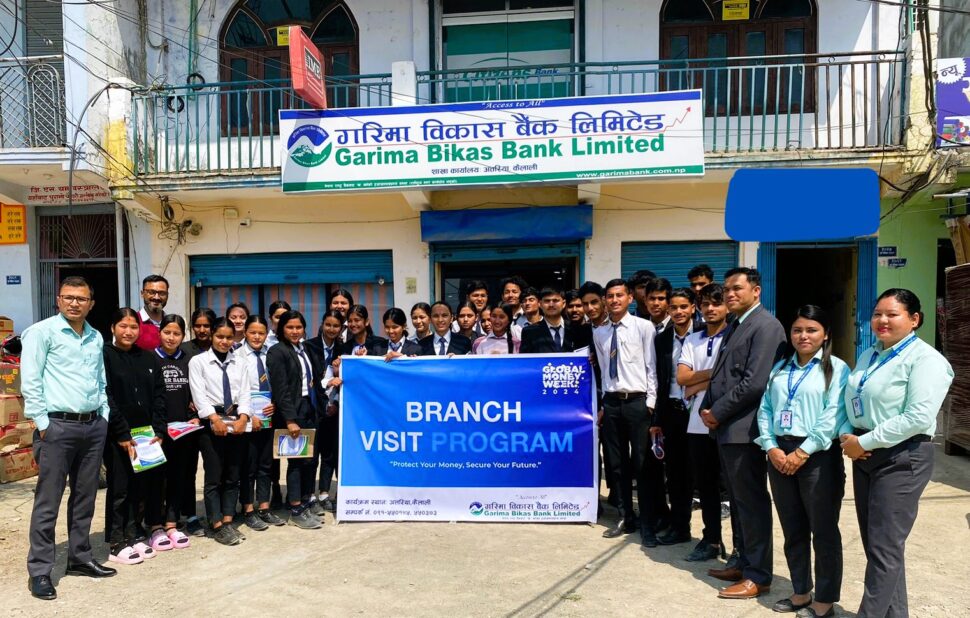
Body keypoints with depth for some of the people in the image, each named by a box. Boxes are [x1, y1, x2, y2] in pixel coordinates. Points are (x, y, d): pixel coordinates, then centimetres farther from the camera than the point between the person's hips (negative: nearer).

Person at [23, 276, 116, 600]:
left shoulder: (96, 338, 13)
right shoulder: (42, 331, -5)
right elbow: (30, 382, -9)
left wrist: (104, 416, 9)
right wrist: (43, 424, -12)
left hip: (93, 426, 6)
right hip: (58, 426, -6)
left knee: (85, 498, 14)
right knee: (47, 502, 1)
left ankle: (80, 558, 26)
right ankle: (39, 571, 11)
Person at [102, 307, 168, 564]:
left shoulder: (149, 358, 10)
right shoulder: (105, 356, -4)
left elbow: (159, 396, 8)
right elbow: (106, 397, -10)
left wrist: (158, 430, -2)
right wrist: (123, 434, -14)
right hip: (117, 435, -4)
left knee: (141, 485, 9)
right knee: (119, 488, 2)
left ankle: (135, 535, 22)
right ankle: (116, 543, 12)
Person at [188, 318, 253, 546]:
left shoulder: (241, 364, 11)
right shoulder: (198, 361, 1)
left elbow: (245, 394, 4)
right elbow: (199, 394, -9)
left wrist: (242, 419, -12)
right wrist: (215, 419, -19)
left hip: (236, 422, 4)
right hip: (211, 423, -4)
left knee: (233, 476, 9)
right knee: (214, 477, 1)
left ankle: (228, 522, 18)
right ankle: (217, 525, 9)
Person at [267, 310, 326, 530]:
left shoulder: (307, 350, 13)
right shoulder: (277, 352, -7)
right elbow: (280, 389, -13)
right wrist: (290, 420, -18)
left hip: (310, 409, 6)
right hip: (293, 411, -6)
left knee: (310, 458, 7)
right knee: (297, 460, -1)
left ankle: (304, 505, 20)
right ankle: (295, 511, 10)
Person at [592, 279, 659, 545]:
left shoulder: (644, 327, -4)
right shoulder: (599, 333, 9)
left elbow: (651, 366, -6)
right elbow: (604, 369, 11)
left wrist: (650, 402, -9)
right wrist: (604, 403, 7)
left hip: (637, 401, -5)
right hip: (611, 402, 5)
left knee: (642, 464, 0)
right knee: (617, 464, 12)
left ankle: (648, 524, 12)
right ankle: (626, 518, 27)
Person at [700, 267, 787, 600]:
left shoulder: (766, 326, -12)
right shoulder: (735, 327, 18)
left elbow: (755, 382, -21)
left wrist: (717, 412, -14)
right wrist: (707, 409, 3)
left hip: (744, 428, -9)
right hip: (726, 427, 9)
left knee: (752, 502, 1)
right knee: (738, 500, 17)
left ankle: (758, 576, 12)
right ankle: (744, 562, 29)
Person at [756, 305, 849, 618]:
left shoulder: (836, 368, -2)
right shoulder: (780, 368, 14)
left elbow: (833, 416, -13)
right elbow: (764, 409, 8)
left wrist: (802, 453, -17)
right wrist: (772, 448, -6)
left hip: (817, 456, -5)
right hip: (779, 455, 5)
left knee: (823, 531, 5)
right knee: (792, 530, 14)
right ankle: (800, 592, 29)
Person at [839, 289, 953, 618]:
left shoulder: (925, 359, -10)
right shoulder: (868, 356, 14)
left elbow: (919, 417, -20)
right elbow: (849, 403, 16)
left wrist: (864, 442, -17)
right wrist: (846, 435, -4)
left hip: (902, 459, -8)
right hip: (864, 456, 8)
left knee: (884, 548, -3)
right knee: (875, 544, 14)